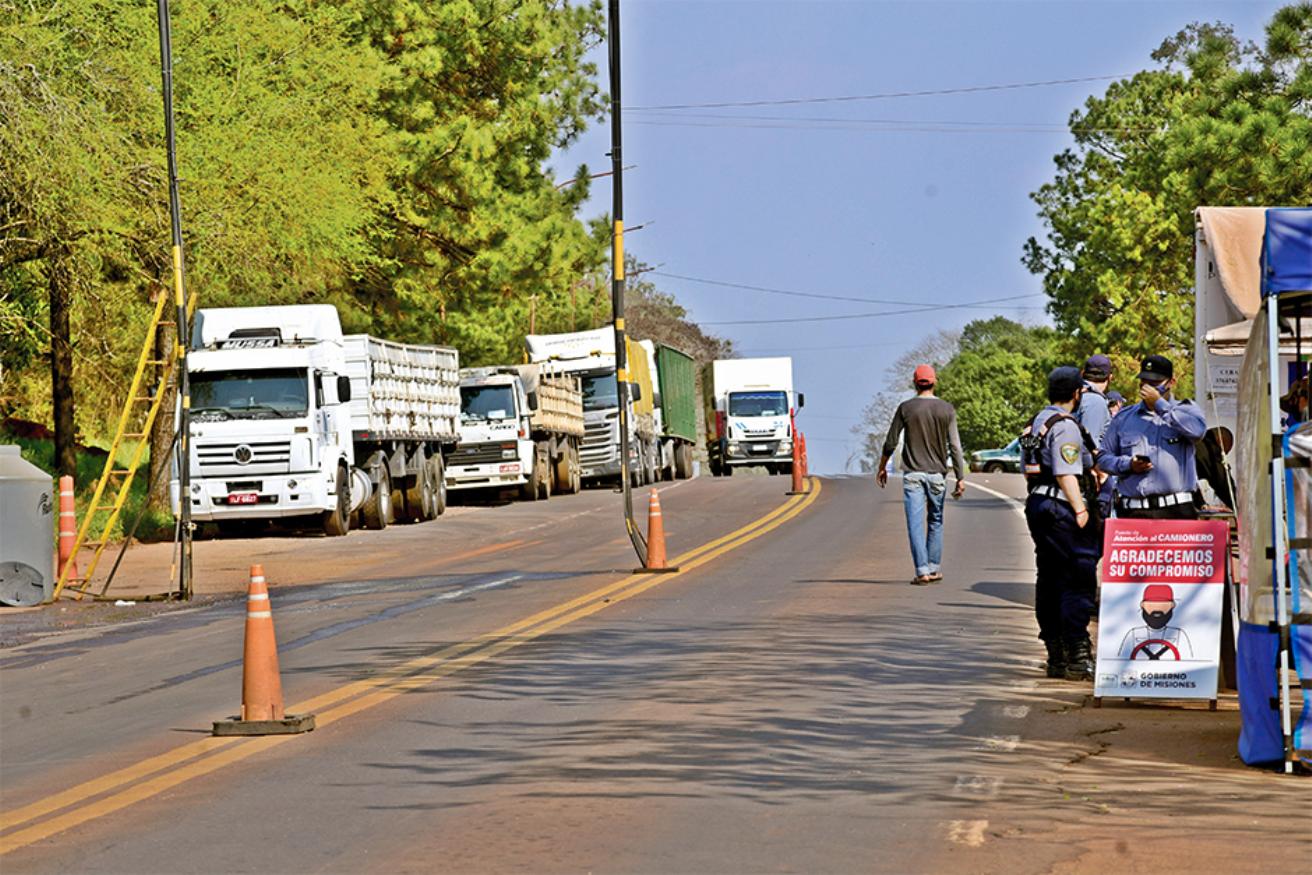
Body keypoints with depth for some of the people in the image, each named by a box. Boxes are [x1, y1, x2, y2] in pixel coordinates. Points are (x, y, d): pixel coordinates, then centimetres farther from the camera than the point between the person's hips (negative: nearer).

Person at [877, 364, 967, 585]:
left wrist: (882, 467, 16)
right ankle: (935, 568, 17)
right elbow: (955, 447, -3)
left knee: (915, 524, -3)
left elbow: (890, 443, 1)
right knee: (935, 521, 14)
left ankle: (922, 571, -10)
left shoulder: (906, 408, -2)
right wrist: (960, 478, -1)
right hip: (937, 474, 2)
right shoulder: (946, 409, 0)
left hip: (912, 474, -1)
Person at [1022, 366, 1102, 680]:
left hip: (1038, 502, 10)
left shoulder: (1040, 421, 17)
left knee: (1049, 581, 11)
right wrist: (1080, 510, -21)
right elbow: (1066, 474, -20)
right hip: (1061, 508, -10)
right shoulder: (1065, 426, -13)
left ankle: (1056, 656, 15)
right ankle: (1077, 657, -11)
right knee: (1078, 582, -8)